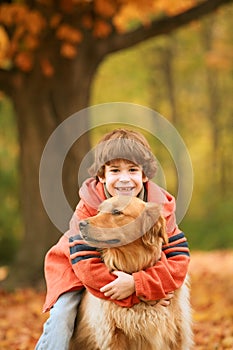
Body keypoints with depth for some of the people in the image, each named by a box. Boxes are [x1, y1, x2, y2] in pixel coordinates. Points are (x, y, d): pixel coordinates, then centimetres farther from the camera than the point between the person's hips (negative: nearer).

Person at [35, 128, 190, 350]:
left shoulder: (160, 207, -21)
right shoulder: (88, 209, -27)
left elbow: (178, 261, -26)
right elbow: (87, 266, -32)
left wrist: (136, 284, -42)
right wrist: (143, 294, -38)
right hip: (77, 269, -3)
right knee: (61, 318, -22)